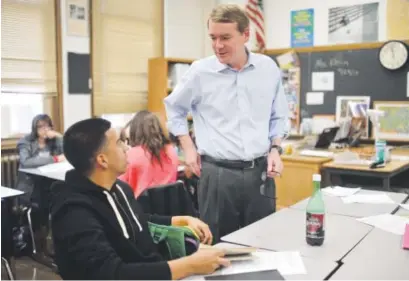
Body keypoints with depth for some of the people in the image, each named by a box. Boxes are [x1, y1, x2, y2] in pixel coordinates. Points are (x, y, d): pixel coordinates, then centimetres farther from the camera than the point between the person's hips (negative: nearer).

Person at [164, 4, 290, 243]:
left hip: (260, 171, 2)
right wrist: (188, 148, 6)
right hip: (218, 173, -2)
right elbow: (174, 109, 12)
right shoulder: (200, 71, -4)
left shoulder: (269, 69, 2)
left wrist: (275, 149, 1)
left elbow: (279, 116, 14)